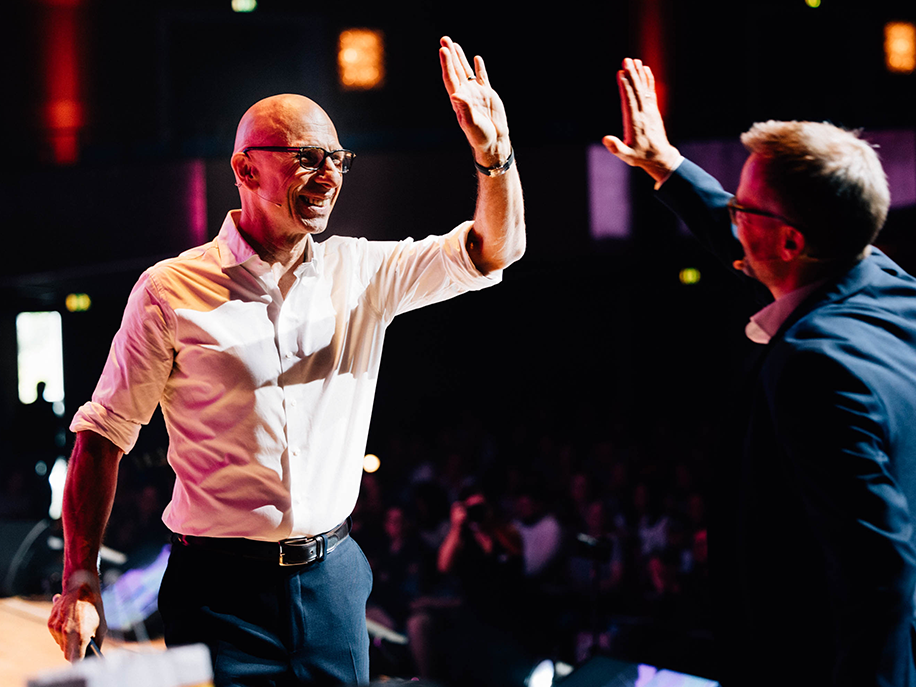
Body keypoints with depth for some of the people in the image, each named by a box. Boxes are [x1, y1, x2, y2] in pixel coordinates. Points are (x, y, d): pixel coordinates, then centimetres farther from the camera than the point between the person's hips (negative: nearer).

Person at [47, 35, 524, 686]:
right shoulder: (171, 290, -6)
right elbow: (103, 434, -2)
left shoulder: (362, 272, 5)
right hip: (222, 586, -4)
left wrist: (494, 151, -16)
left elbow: (497, 249, 2)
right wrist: (81, 579, -9)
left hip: (334, 578, 4)